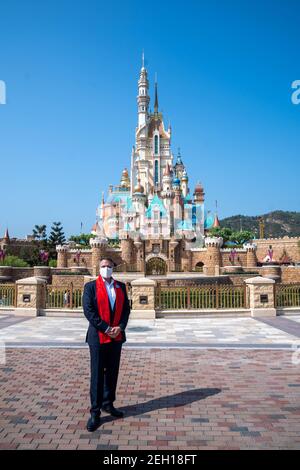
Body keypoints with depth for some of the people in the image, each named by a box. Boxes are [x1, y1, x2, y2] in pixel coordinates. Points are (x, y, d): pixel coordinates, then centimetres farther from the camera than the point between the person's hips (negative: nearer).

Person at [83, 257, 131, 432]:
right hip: (98, 337, -4)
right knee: (97, 374, 2)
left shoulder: (121, 286, 9)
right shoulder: (91, 286, -3)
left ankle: (108, 403, 30)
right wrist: (106, 328, -15)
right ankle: (95, 412, 11)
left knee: (112, 372, 14)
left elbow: (126, 308, 6)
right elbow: (88, 310, -12)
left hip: (117, 337, 4)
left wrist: (120, 327, -9)